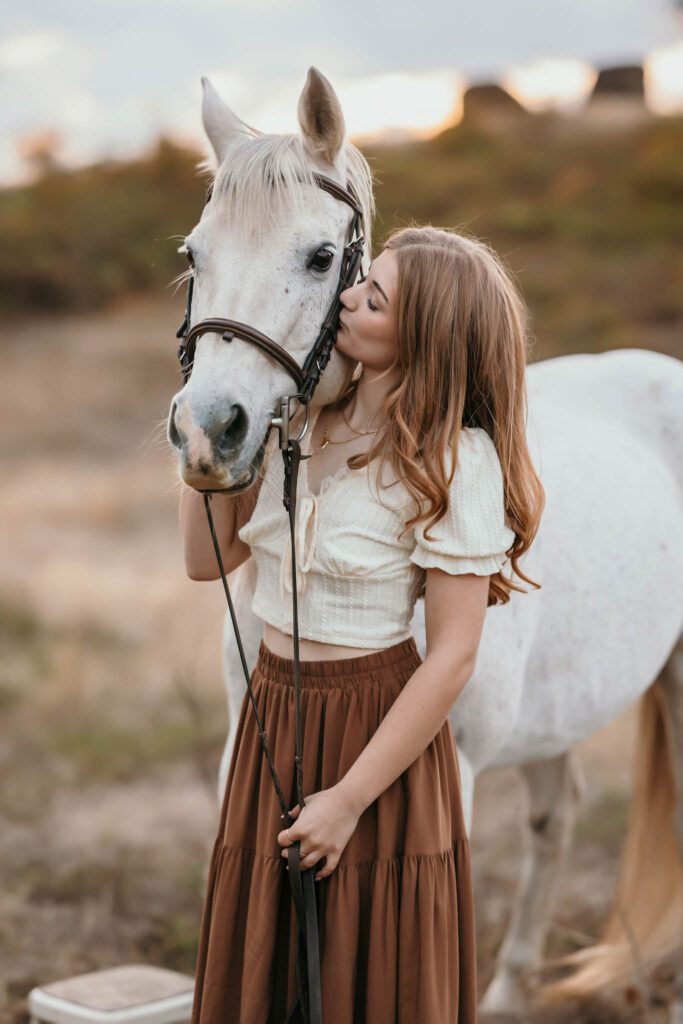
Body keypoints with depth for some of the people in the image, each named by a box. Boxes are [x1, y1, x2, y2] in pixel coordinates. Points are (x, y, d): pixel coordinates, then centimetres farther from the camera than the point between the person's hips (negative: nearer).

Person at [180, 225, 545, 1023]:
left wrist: (348, 800, -17)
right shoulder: (299, 423, 2)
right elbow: (208, 559, 6)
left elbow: (452, 658, -18)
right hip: (273, 712, 6)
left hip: (377, 727, -6)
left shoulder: (456, 462, -17)